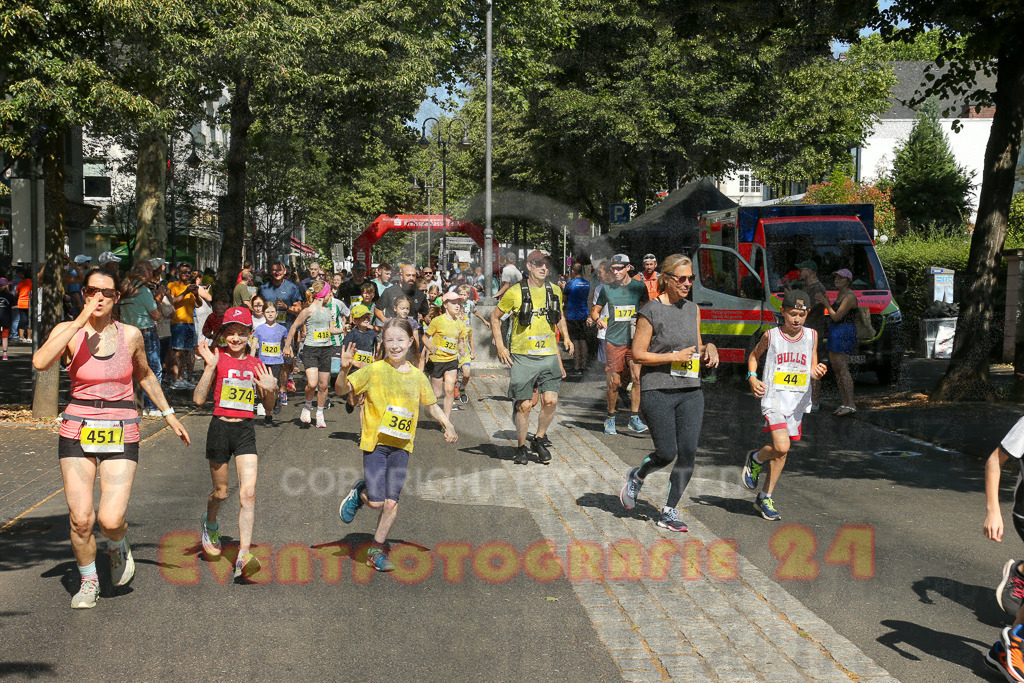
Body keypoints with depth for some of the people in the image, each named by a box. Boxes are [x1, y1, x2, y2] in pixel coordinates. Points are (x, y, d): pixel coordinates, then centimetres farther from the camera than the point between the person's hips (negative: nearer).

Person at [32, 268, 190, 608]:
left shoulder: (130, 335, 2)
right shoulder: (68, 331, -3)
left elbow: (145, 375, 20)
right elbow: (40, 362, -24)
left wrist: (169, 414, 24)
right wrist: (80, 322, -24)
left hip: (121, 434, 0)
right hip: (77, 432, 0)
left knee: (110, 520, -12)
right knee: (80, 519, -4)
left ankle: (118, 545, 25)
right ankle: (88, 581, 23)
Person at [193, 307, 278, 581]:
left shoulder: (255, 365, 6)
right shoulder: (218, 358, -4)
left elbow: (268, 406, 14)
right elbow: (198, 398, -11)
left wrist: (270, 389, -7)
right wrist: (210, 366, -18)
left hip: (246, 430, 2)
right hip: (220, 427, -2)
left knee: (248, 493, -13)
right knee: (221, 492, 14)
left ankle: (243, 556, -16)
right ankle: (210, 523, 48)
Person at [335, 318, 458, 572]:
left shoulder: (417, 376, 6)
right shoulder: (374, 370, -5)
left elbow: (432, 405, 17)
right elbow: (341, 390, -9)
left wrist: (448, 425, 1)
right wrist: (344, 369, -27)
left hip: (401, 446, 3)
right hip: (375, 442, -3)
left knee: (391, 502, 0)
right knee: (376, 501, -9)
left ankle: (377, 549, 18)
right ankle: (359, 493, 26)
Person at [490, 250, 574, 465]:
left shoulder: (555, 291, 8)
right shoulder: (515, 292, -4)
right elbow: (495, 317, 7)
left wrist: (566, 337, 13)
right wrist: (500, 346, 0)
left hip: (548, 355, 3)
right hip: (522, 356, -3)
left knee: (551, 400, -7)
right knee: (524, 405, 0)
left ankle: (539, 439, 16)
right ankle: (521, 447, 18)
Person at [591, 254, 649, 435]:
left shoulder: (639, 287, 5)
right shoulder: (606, 289, 7)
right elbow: (594, 311, 17)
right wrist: (601, 322, -2)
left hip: (634, 339, 0)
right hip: (613, 340, 0)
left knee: (637, 377, -12)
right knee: (613, 382, 1)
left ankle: (634, 417, -4)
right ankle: (610, 418, 17)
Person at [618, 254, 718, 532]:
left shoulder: (693, 309, 12)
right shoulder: (651, 311, -7)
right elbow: (638, 354, -8)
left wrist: (708, 349, 0)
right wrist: (675, 357, -15)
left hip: (691, 391, 5)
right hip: (658, 391, -5)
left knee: (688, 452, -3)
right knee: (667, 453, -7)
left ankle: (669, 512, 9)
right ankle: (636, 477, 26)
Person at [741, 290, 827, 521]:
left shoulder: (811, 336, 5)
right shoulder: (771, 336, -2)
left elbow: (813, 371, 11)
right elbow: (753, 356, 14)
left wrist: (818, 372, -12)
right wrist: (752, 378, -2)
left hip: (798, 401, 4)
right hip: (773, 397, -4)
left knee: (781, 451, 8)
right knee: (781, 447, -19)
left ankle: (765, 498, 20)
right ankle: (755, 459, 13)